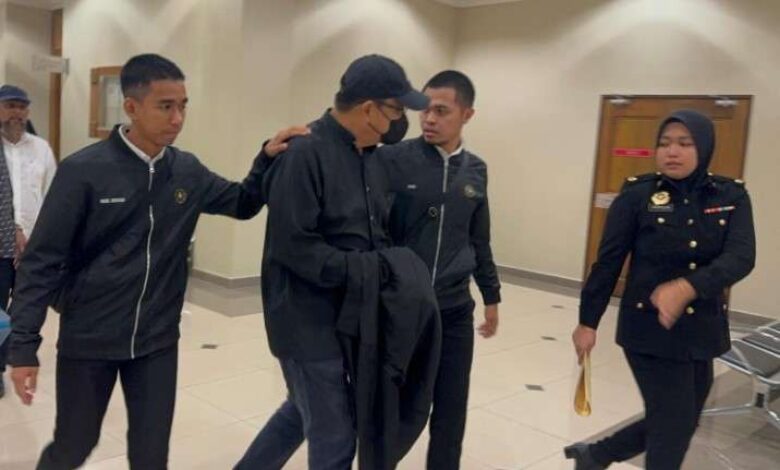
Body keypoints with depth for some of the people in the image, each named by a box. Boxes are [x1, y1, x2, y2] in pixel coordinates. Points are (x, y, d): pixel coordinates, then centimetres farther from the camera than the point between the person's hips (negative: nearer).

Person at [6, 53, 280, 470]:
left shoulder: (188, 171, -1)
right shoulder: (83, 171, -14)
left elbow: (244, 203, 12)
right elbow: (42, 261, -11)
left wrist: (268, 158, -6)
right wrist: (24, 345, -13)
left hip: (157, 341, 3)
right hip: (88, 340, -3)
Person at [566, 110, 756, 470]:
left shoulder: (732, 197, -2)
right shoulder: (637, 195, -9)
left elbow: (741, 257, -17)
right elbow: (608, 262, -6)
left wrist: (688, 288, -34)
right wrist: (588, 322, -3)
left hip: (703, 330, 5)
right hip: (649, 329, -4)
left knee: (680, 423, 17)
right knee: (675, 425, 1)